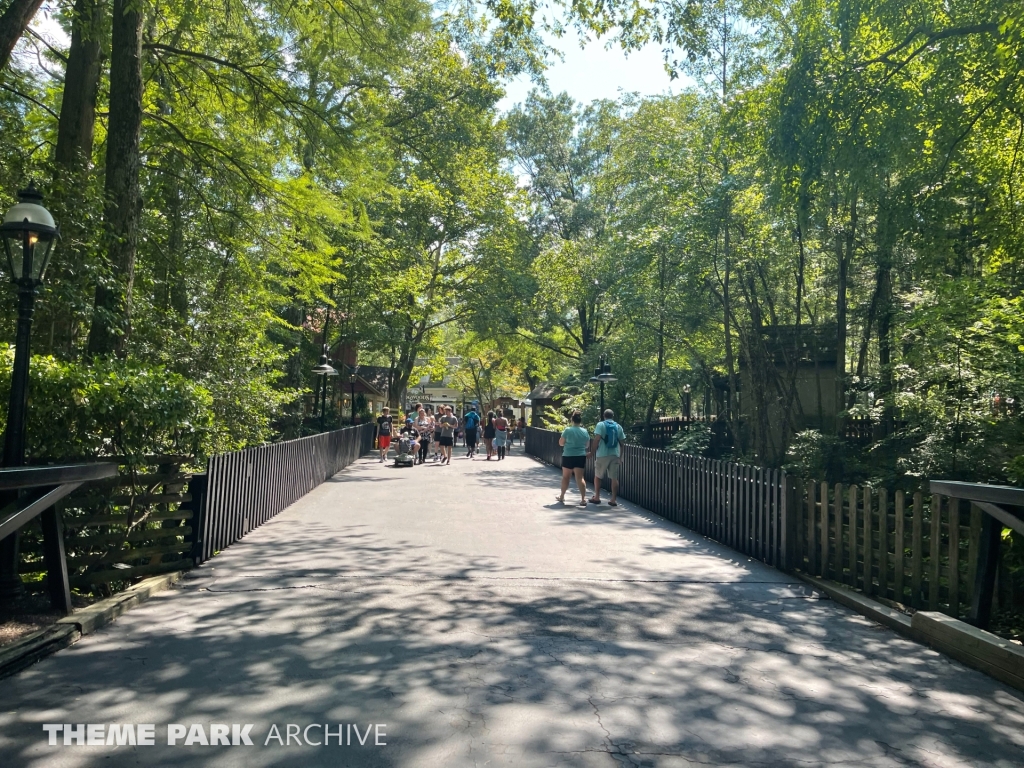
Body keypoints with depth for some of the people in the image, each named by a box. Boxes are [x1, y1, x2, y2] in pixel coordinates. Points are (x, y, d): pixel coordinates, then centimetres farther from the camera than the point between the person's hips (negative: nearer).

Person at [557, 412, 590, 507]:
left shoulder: (567, 430, -9)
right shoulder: (585, 432, 0)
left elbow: (561, 443, -2)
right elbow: (587, 445, 11)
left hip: (568, 456, -2)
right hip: (581, 457, 2)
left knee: (565, 477, 14)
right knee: (580, 478, -1)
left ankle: (562, 496, 28)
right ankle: (583, 499, -11)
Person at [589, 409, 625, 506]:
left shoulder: (601, 425, -3)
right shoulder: (618, 427, 9)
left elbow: (596, 440, -13)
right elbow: (621, 442, 8)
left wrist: (591, 451, -6)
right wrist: (620, 457, 16)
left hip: (602, 455, -3)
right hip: (615, 455, 3)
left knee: (597, 476, 12)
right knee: (614, 478, 5)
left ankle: (597, 497, 14)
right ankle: (614, 499, 4)